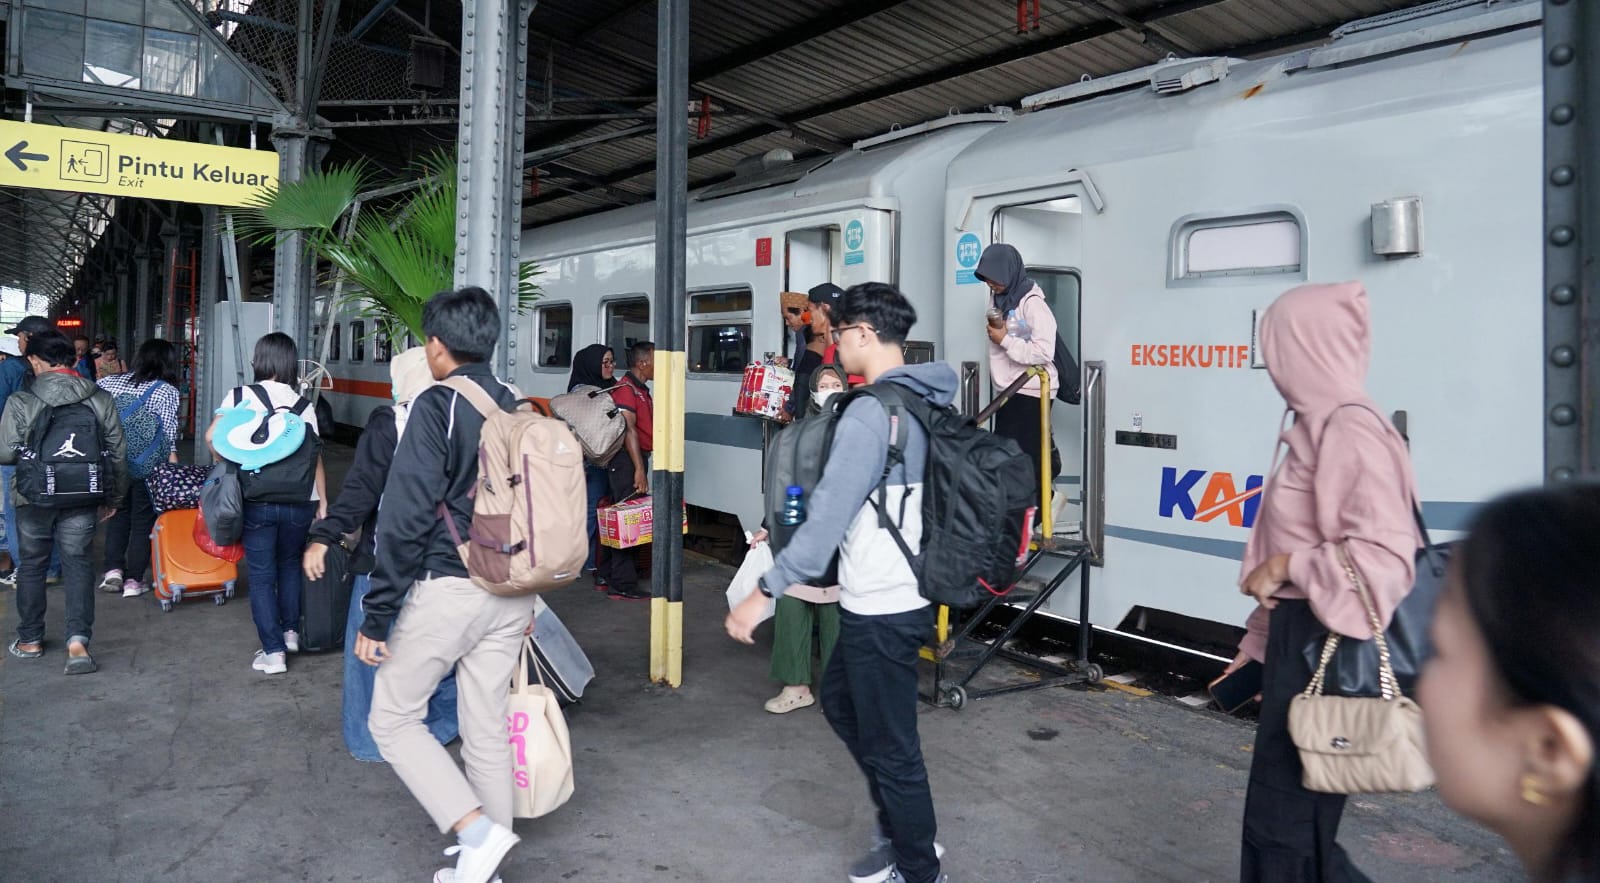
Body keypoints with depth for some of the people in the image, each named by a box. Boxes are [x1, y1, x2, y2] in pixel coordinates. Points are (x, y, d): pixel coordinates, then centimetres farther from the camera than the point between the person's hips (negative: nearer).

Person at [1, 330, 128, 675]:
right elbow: (118, 453, 2)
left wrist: (31, 452, 15)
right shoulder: (100, 399, -3)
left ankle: (30, 640, 28)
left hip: (35, 497, -1)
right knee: (78, 563, 7)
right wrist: (114, 497, 13)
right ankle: (78, 639, -7)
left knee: (32, 565, 16)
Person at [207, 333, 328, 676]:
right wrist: (322, 502, 5)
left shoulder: (242, 395, -2)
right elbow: (315, 457, 0)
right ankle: (291, 631, 30)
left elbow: (212, 436, -11)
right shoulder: (302, 404, 2)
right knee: (290, 563, 24)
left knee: (262, 576, 6)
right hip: (299, 501, 2)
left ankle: (274, 651, 3)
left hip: (256, 501, -2)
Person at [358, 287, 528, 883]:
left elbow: (406, 518, -16)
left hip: (447, 587, -6)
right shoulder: (519, 410, 8)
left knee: (392, 717, 9)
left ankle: (477, 831, -3)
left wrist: (376, 617, -11)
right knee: (487, 728, 14)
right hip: (511, 593, 7)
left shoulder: (436, 407, -11)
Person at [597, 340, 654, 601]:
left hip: (638, 457, 10)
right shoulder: (626, 388, -13)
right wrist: (639, 468, -25)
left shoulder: (642, 390, 19)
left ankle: (609, 575, 23)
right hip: (626, 459, -10)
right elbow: (628, 429, -20)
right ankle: (623, 584, -4)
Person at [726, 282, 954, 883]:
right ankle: (900, 831, 37)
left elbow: (830, 514, -23)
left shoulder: (871, 412, -21)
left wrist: (764, 593, -18)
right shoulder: (921, 402, 7)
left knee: (889, 746, 7)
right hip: (898, 596, 10)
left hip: (882, 609, -10)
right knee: (840, 701, 26)